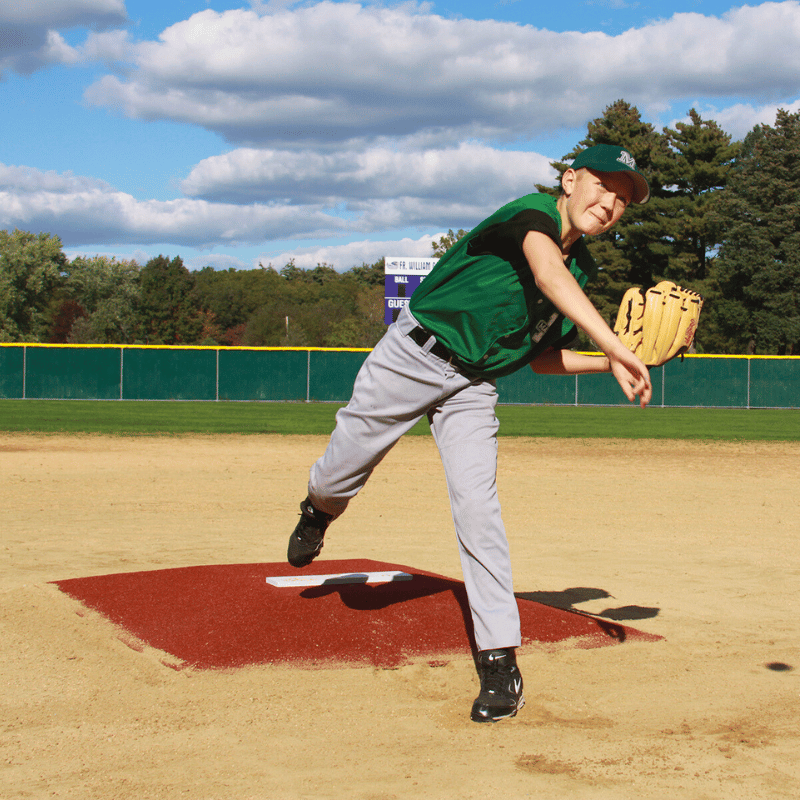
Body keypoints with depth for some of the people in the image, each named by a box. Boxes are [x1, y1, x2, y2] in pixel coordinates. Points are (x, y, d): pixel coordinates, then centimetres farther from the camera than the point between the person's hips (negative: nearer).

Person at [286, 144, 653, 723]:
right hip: (412, 355, -4)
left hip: (473, 388, 5)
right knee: (338, 478, 4)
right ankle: (320, 510, 43)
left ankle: (500, 661, -7)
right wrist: (611, 342, -55)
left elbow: (542, 357, 10)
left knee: (477, 506, -11)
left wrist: (607, 363, -7)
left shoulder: (583, 272, 3)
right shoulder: (533, 212, -19)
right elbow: (545, 268, -42)